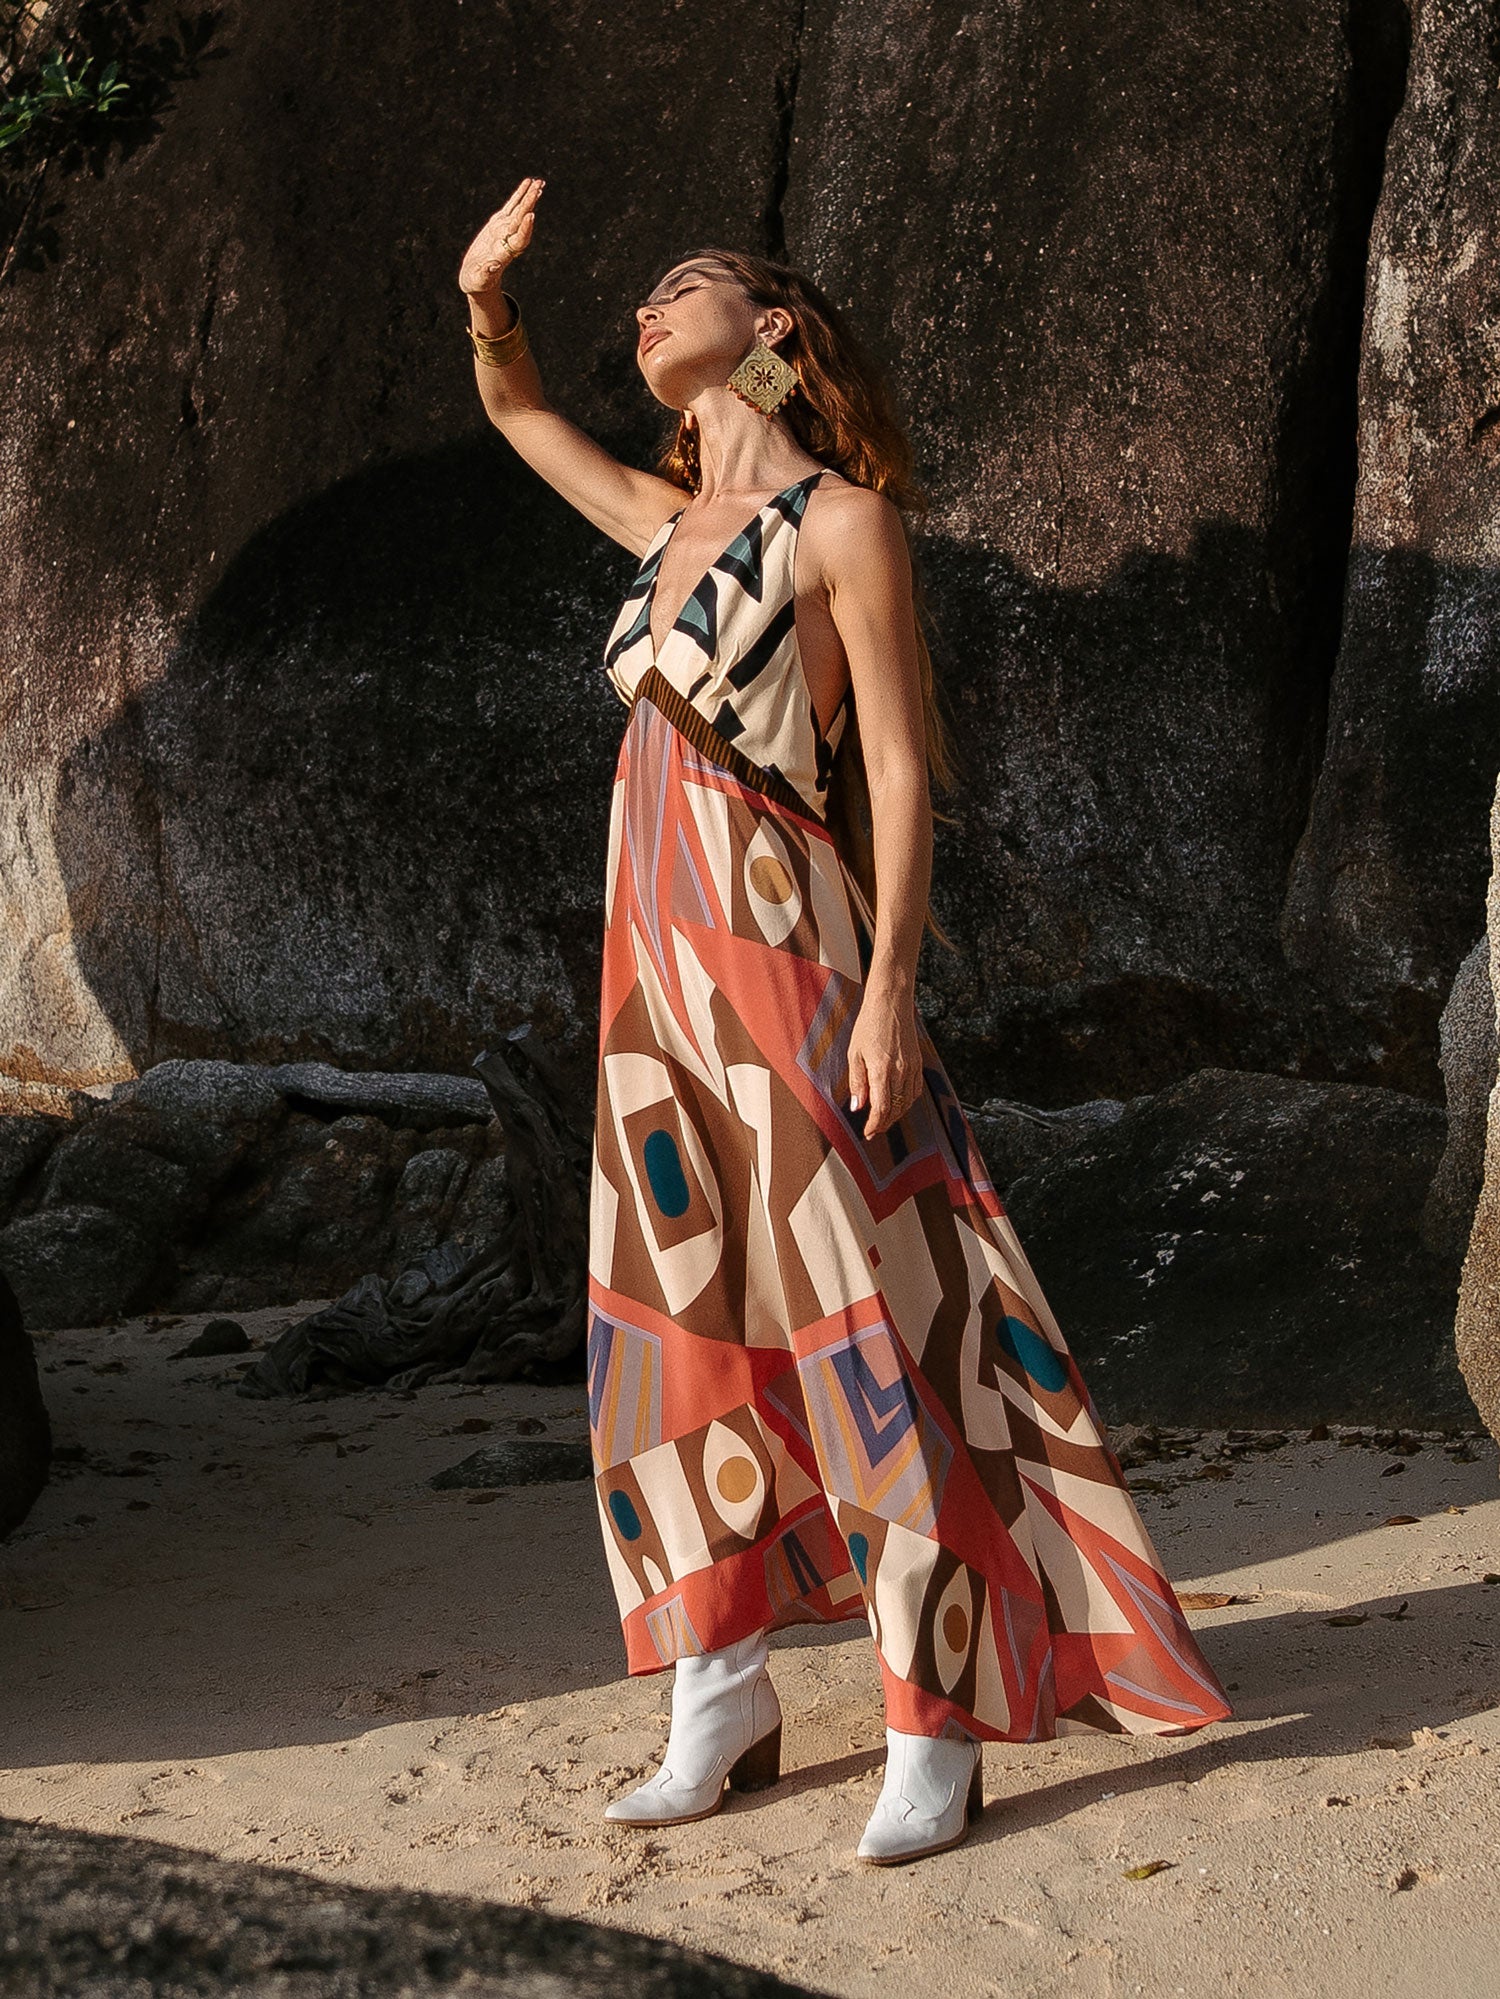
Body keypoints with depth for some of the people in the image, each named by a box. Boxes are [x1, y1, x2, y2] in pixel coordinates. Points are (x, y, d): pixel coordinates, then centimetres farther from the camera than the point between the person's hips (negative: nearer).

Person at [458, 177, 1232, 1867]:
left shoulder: (842, 518, -5)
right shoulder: (672, 522, 15)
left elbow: (902, 767, -10)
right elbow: (521, 416, 32)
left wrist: (890, 987, -17)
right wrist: (484, 298, 12)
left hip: (786, 969, -7)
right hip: (659, 975, 8)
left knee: (861, 1325, -5)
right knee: (679, 1324, 8)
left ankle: (934, 1729, 2)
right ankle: (723, 1701, 18)